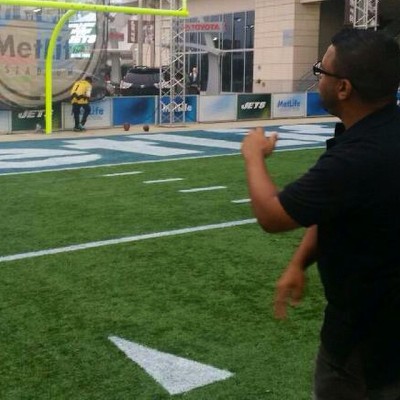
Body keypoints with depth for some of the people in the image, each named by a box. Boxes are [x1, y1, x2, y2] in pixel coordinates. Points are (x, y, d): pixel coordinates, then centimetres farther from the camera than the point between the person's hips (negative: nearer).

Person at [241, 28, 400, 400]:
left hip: (369, 327, -9)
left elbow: (270, 214, -21)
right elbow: (332, 206, 10)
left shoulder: (360, 157, -34)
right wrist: (299, 263, 1)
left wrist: (254, 155, -5)